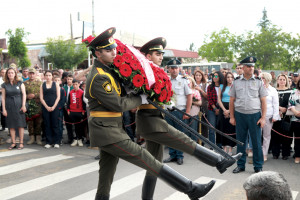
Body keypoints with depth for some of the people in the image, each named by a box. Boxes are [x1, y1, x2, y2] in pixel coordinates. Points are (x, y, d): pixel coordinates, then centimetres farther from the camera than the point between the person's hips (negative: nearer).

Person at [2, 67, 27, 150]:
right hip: (9, 106, 2)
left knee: (20, 124, -2)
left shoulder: (20, 83, 4)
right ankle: (13, 143, 11)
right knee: (11, 125, 4)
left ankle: (21, 143, 4)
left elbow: (24, 94, 1)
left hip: (19, 105, -1)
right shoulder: (4, 85, 6)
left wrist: (23, 105, -8)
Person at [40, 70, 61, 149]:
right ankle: (48, 142, 9)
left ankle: (56, 142, 5)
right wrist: (47, 107, -8)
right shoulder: (42, 85, 9)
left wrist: (53, 106, -9)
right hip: (45, 107, 1)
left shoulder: (56, 84, 7)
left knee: (55, 124, -1)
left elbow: (58, 97, 1)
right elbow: (41, 98, 3)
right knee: (47, 125, 2)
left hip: (54, 107, -1)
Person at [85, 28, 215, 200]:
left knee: (107, 175, 17)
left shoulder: (107, 70, 13)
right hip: (108, 133, -10)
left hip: (112, 130, 10)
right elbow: (118, 104, -18)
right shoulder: (99, 78, -18)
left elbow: (120, 92, 26)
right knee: (146, 159, -11)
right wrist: (140, 99, -4)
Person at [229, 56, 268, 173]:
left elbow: (263, 101, 2)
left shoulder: (258, 82, 3)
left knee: (256, 142, 3)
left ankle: (258, 167, 17)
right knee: (240, 141, 10)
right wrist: (232, 117, 4)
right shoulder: (236, 82, 6)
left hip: (255, 115, -1)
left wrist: (263, 118, -5)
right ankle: (240, 165, 23)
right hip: (239, 115, 1)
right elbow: (232, 101, 8)